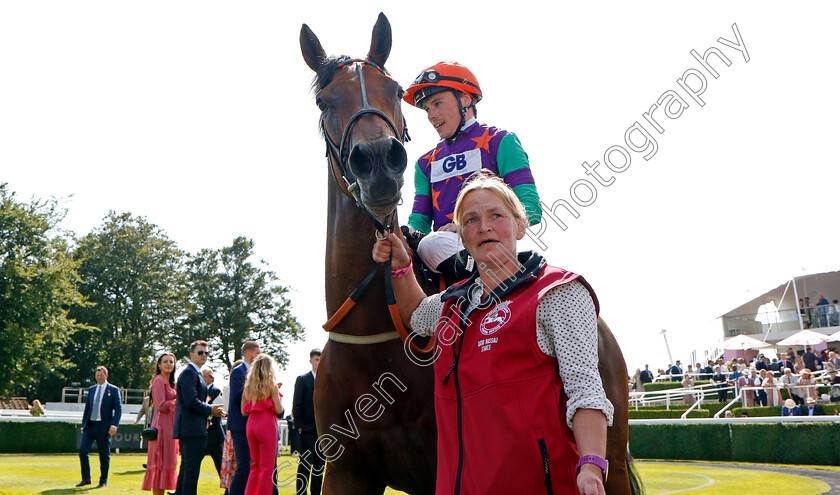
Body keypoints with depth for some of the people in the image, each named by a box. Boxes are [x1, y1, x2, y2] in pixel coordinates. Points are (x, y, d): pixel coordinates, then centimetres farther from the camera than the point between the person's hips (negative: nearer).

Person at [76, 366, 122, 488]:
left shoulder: (113, 390, 1)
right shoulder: (91, 390, 15)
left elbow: (118, 409, -3)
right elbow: (87, 408, 19)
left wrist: (114, 425, -15)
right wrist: (83, 425, 14)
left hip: (104, 426, -4)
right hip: (90, 425, 4)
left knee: (104, 455, 1)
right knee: (82, 450, -6)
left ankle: (103, 480, 13)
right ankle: (86, 478, 6)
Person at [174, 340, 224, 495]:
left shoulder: (195, 373, 22)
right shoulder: (189, 373, -11)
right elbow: (191, 401, -21)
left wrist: (208, 411, 11)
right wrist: (210, 410, -8)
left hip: (189, 430, 11)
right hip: (192, 430, -11)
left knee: (186, 469, 14)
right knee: (192, 470, -9)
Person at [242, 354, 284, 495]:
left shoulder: (248, 385, 10)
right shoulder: (271, 384, -5)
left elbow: (244, 411, 11)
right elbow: (278, 409, -9)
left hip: (251, 425, 6)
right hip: (267, 425, -6)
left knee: (255, 466, 17)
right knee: (267, 467, 0)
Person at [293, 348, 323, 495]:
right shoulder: (302, 379, 1)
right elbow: (296, 405, -2)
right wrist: (299, 426, -9)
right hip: (307, 429, -4)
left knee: (320, 464, 8)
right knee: (305, 464, -6)